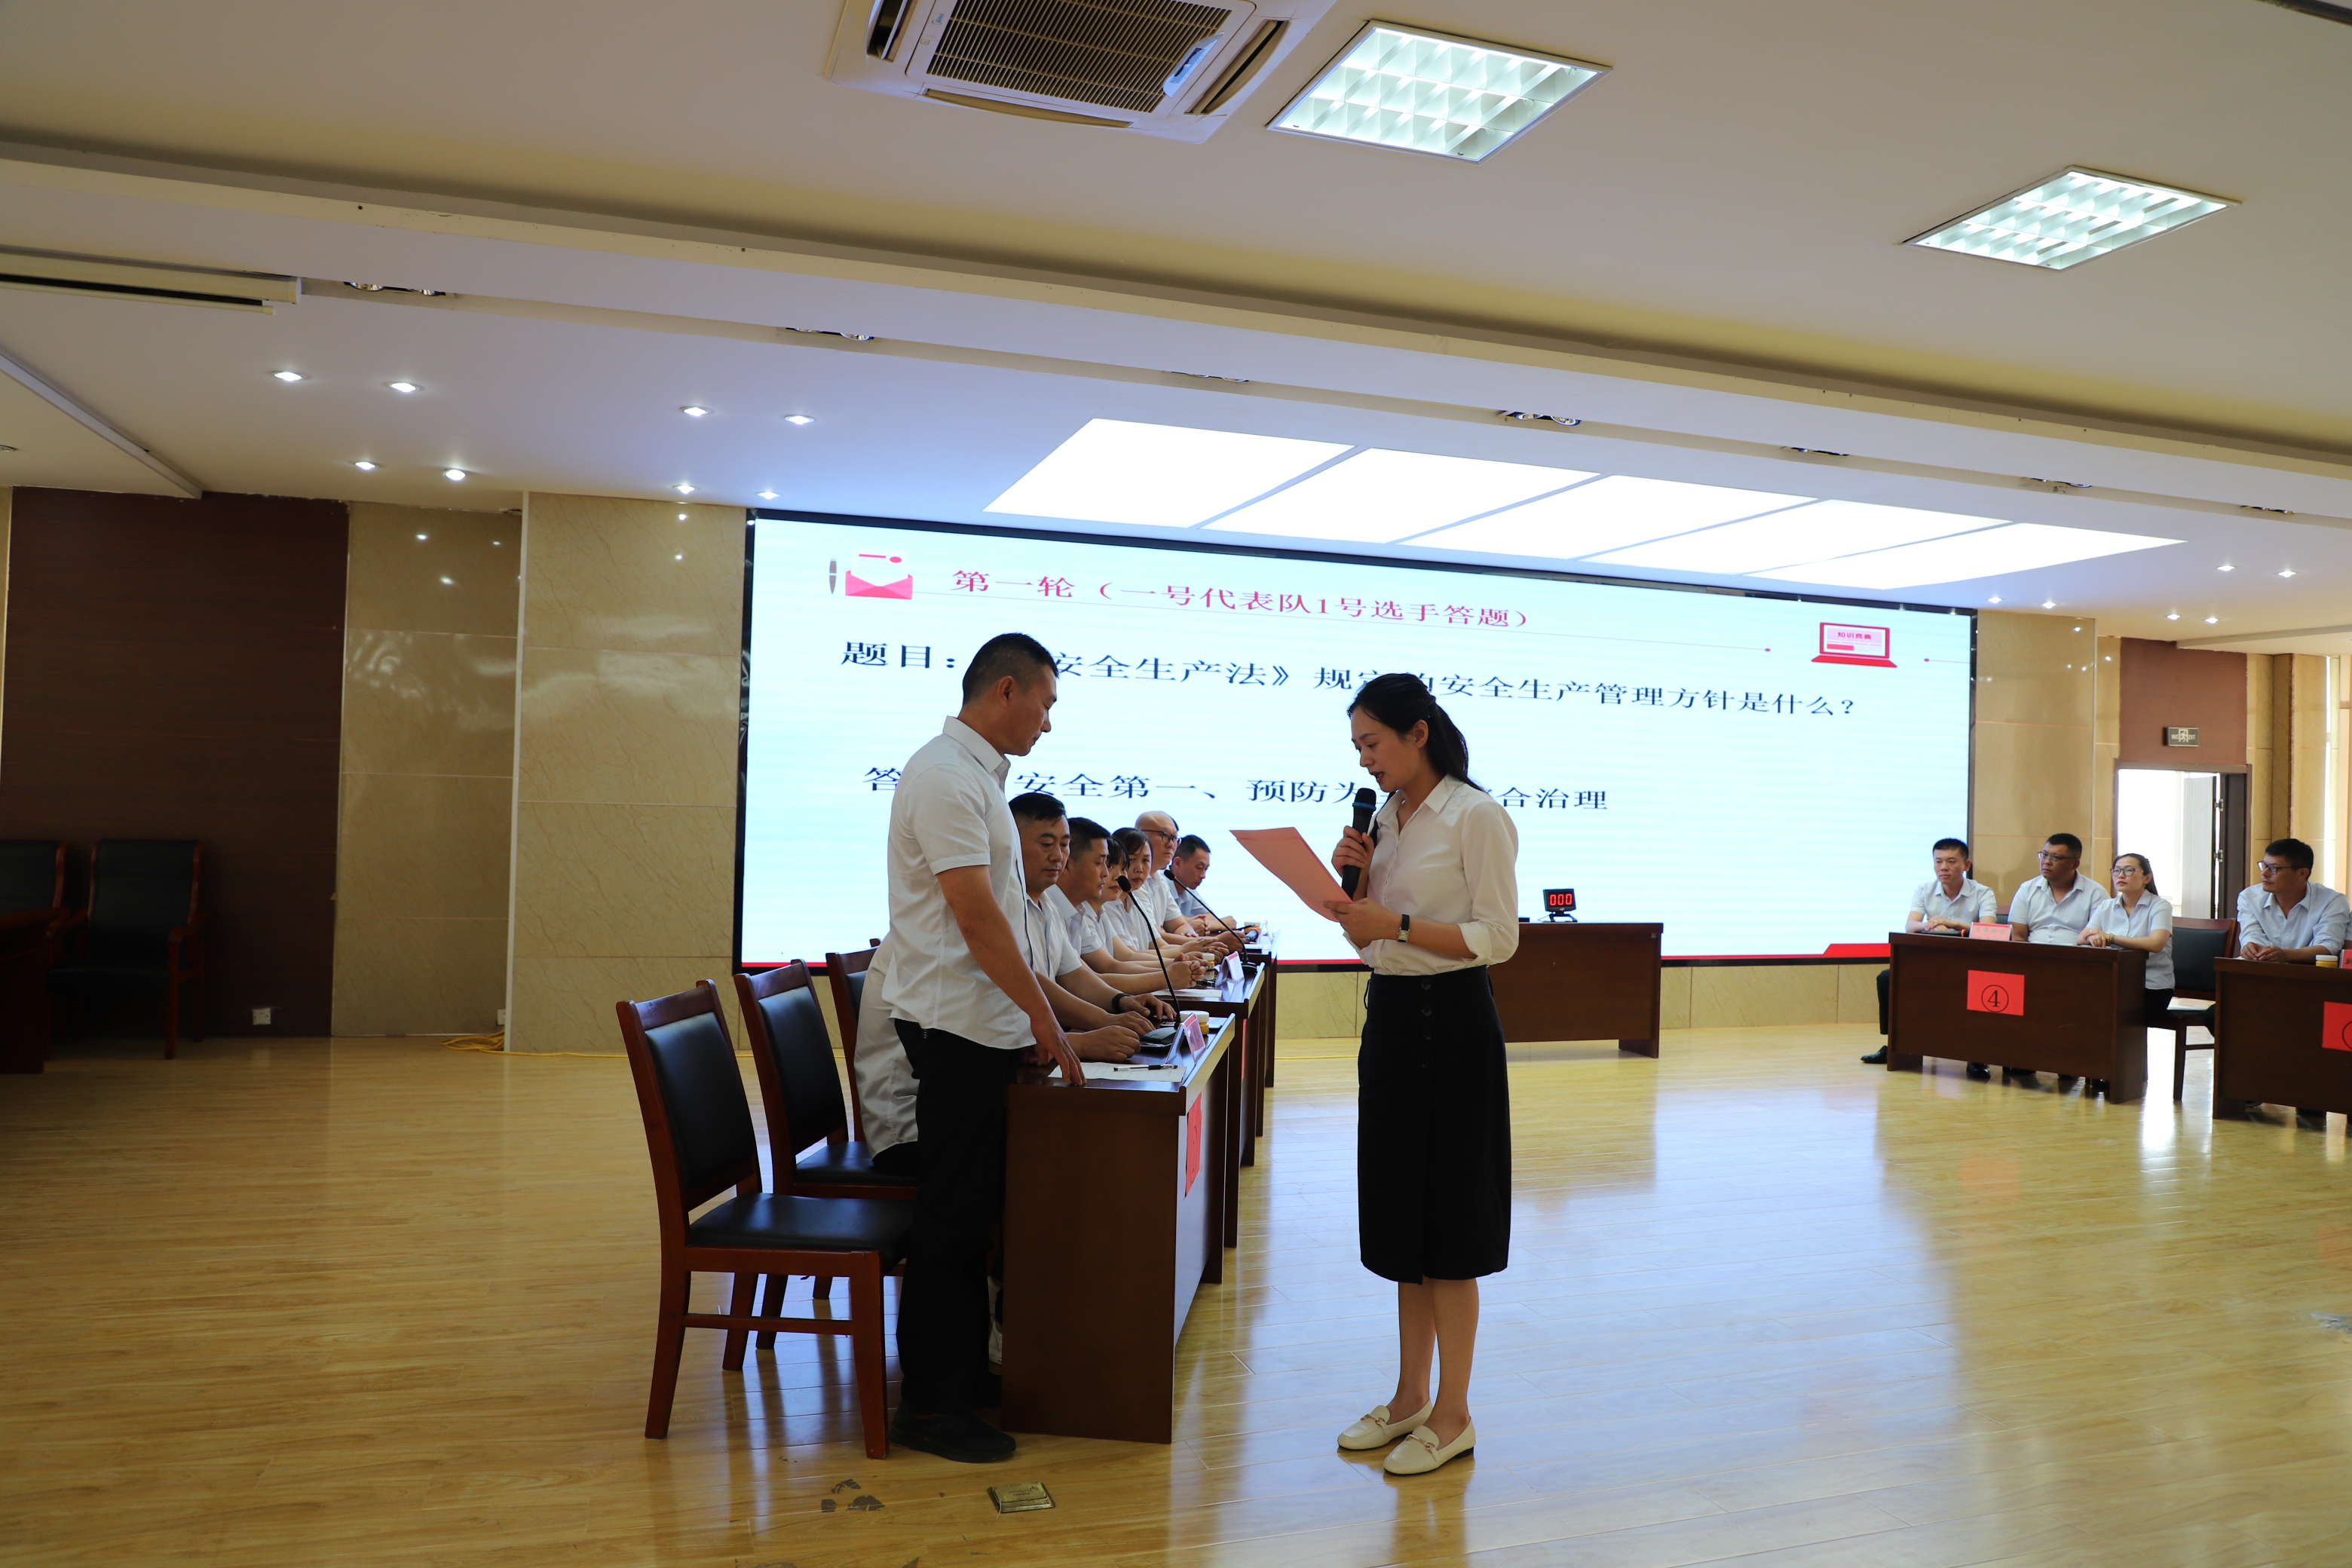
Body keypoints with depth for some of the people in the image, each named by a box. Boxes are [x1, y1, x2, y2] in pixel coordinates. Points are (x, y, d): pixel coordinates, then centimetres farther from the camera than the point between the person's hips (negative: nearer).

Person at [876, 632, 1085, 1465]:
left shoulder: (977, 772, 16)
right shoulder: (945, 775, -16)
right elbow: (976, 916, -20)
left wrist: (1030, 1016, 17)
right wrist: (1044, 1017, -15)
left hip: (983, 1027, 10)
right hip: (955, 1024, -10)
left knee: (975, 1207, 16)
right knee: (954, 1215, -2)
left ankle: (964, 1371, 27)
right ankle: (929, 1404, 10)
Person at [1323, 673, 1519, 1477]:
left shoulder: (1477, 817, -11)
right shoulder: (1387, 817, 11)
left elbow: (1499, 936, -16)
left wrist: (1399, 925, -23)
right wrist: (1352, 882, -4)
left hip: (1450, 1023, -8)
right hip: (1390, 1018, 8)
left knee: (1447, 1226, 1)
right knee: (1401, 1215, 14)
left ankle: (1453, 1415, 14)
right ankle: (1409, 1396, 26)